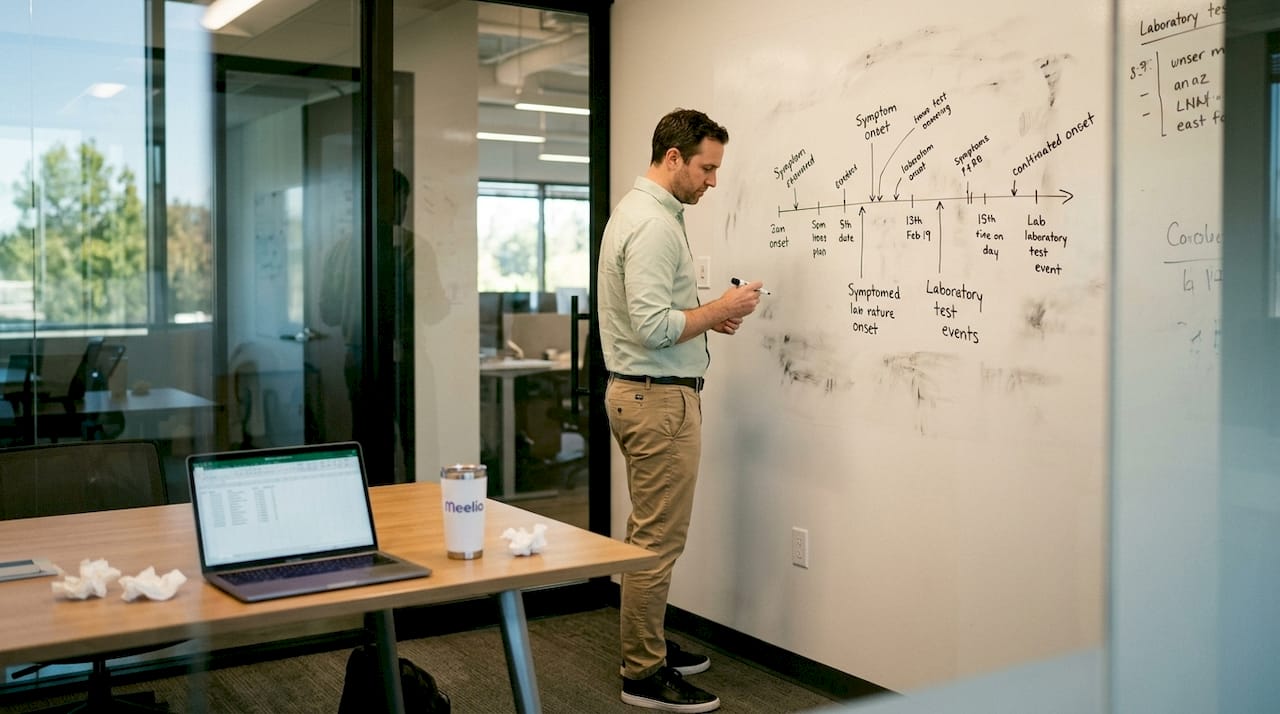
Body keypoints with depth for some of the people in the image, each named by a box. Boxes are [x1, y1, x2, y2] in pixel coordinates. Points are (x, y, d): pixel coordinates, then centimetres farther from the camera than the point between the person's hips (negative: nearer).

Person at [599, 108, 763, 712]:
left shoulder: (636, 210, 15)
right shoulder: (654, 224, -19)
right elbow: (654, 326, -26)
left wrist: (708, 316, 10)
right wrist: (720, 309, -14)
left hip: (640, 391, 11)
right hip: (660, 397, -11)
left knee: (651, 533, 19)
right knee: (658, 541, -3)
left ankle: (648, 644, 31)